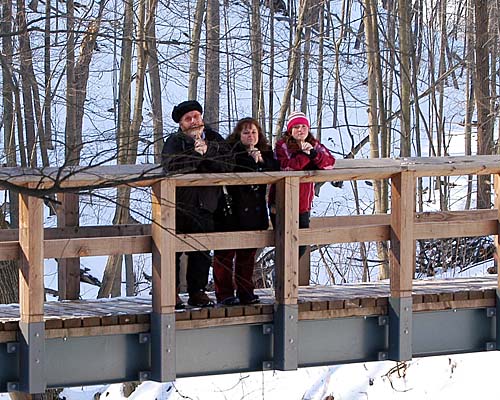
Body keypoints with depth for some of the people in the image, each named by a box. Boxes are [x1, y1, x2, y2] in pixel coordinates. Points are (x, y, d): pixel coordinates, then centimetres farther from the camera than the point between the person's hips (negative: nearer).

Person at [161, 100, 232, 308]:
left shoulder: (214, 140, 10)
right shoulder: (174, 142, -2)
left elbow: (227, 165, -1)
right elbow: (171, 166, -20)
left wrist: (206, 153, -12)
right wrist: (196, 154, -24)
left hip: (205, 204, 4)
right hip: (178, 205, -4)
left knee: (202, 252, 8)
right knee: (173, 250, -4)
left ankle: (197, 291, 18)